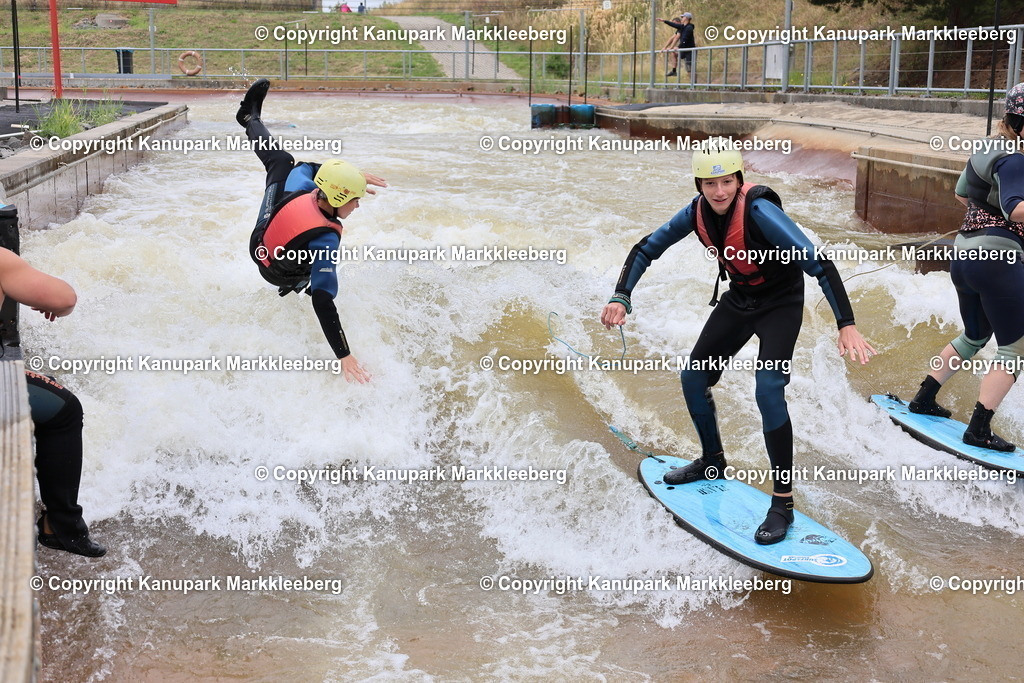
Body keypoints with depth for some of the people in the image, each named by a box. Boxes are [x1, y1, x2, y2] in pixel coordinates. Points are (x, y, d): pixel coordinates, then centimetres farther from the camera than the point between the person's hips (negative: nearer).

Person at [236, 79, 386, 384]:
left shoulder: (298, 186, -33)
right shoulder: (326, 240, -48)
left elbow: (305, 166, -7)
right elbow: (322, 302, -49)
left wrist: (351, 176, -7)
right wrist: (345, 356, -51)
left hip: (259, 242, 5)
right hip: (280, 275, -5)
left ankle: (251, 117, 52)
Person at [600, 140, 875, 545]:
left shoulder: (758, 211, -33)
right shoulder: (697, 212, -14)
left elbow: (818, 263, -38)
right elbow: (646, 249, -3)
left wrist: (846, 325, -46)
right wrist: (621, 297, -18)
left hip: (781, 303, -6)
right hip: (738, 300, 7)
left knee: (768, 392, -23)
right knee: (694, 378, 9)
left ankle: (783, 504, -13)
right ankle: (712, 462, 35)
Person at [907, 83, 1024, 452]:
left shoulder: (984, 153, 12)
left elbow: (961, 193, 28)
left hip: (964, 256, 9)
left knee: (974, 337, 26)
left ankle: (923, 399, 28)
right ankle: (979, 431, -3)